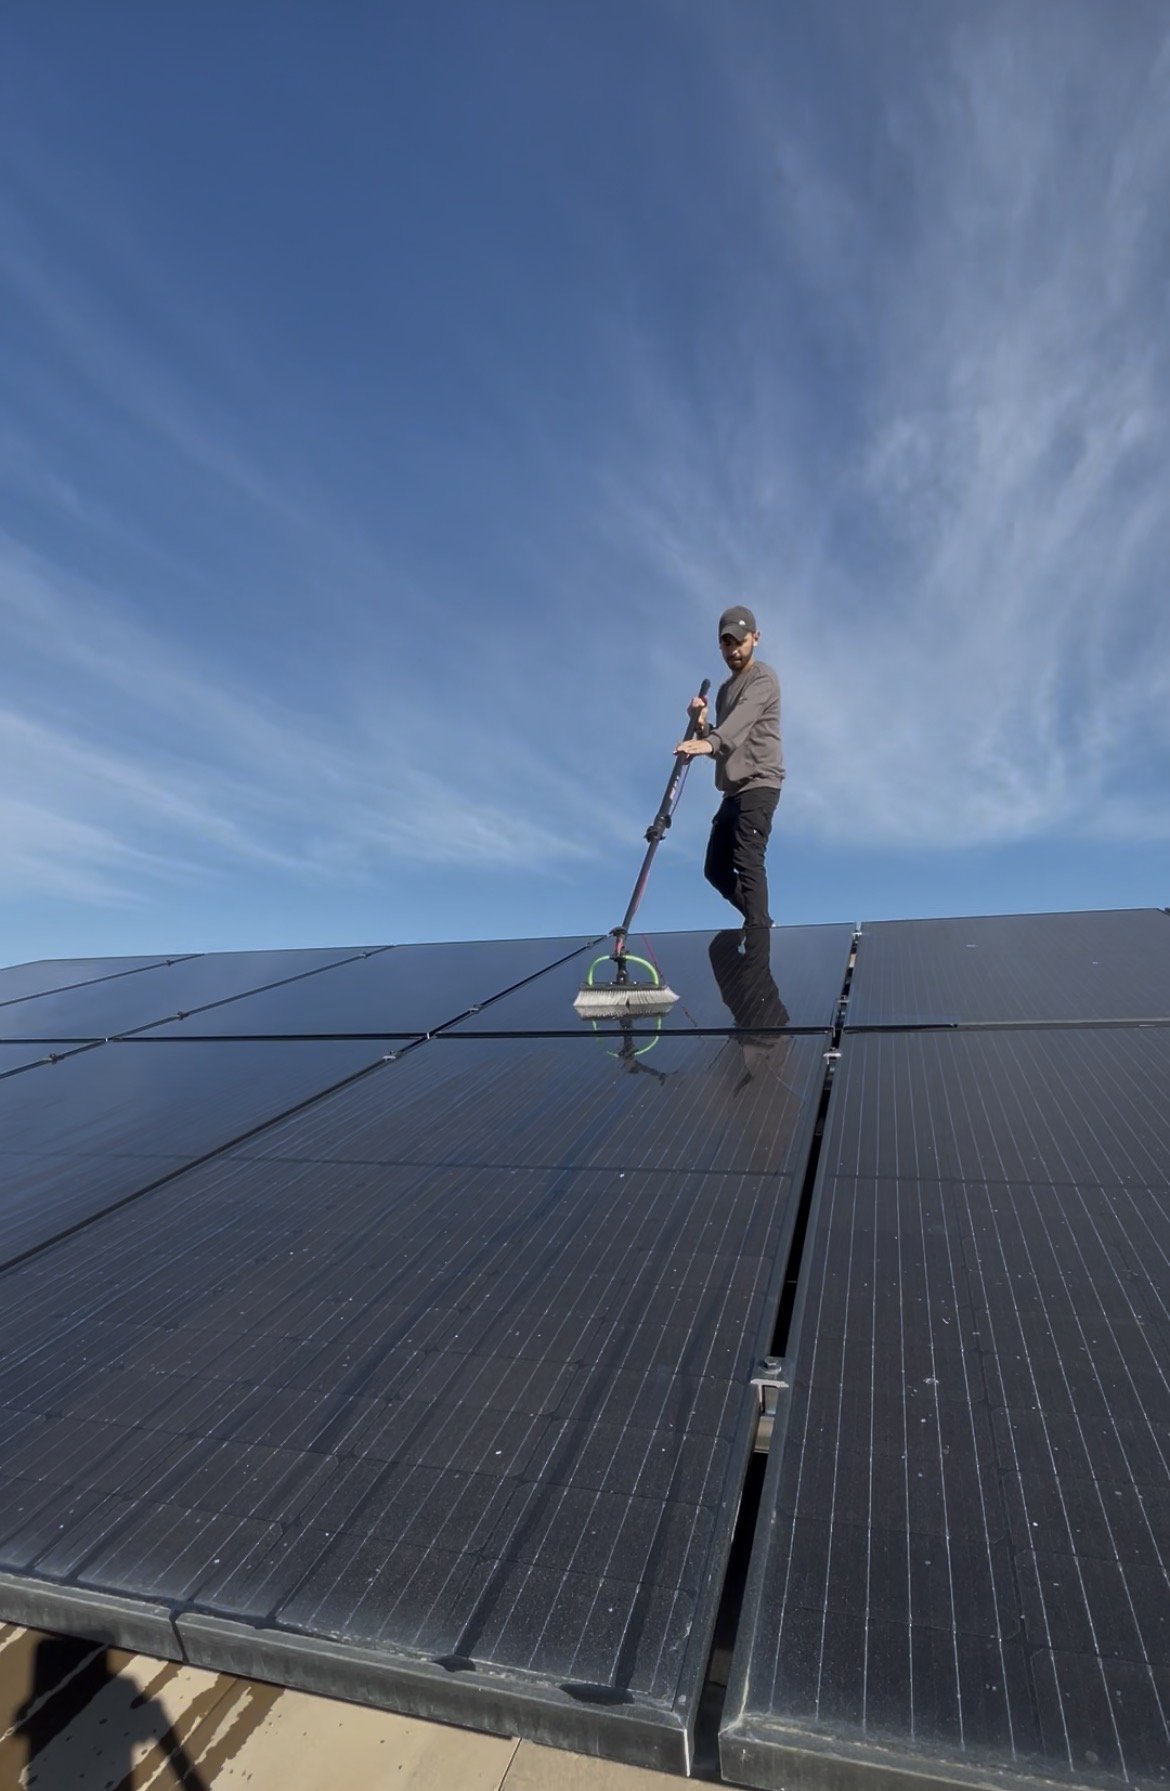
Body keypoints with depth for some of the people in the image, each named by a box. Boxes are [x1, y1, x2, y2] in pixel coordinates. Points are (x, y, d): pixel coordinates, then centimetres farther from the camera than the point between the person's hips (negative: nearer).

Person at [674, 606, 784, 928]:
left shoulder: (763, 678, -3)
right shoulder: (725, 688, 23)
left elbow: (742, 719, -25)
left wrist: (710, 742, -44)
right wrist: (701, 726, 0)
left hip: (758, 784, -9)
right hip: (734, 790, 9)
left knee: (747, 862, -21)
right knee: (716, 869, 11)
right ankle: (762, 924, 22)